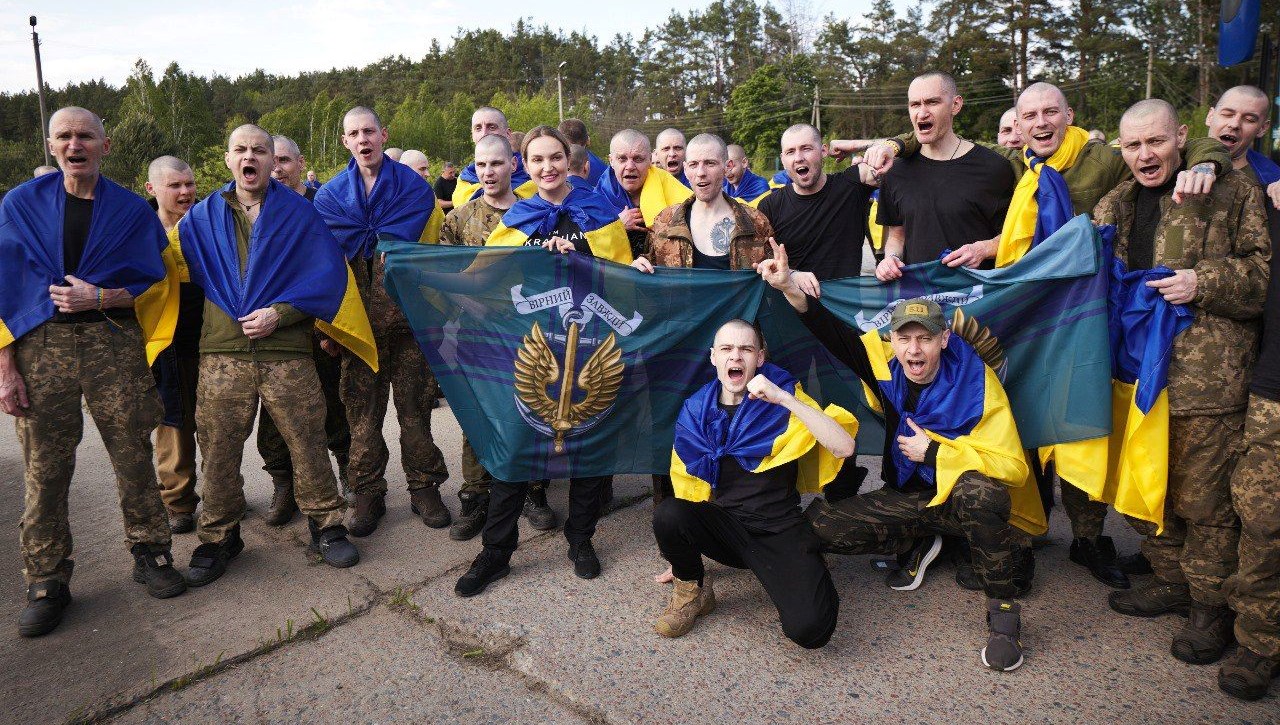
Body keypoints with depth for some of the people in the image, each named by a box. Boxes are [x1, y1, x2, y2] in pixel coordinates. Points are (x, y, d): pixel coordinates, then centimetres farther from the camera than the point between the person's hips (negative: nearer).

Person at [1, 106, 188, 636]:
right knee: (44, 468, 2)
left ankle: (150, 554, 18)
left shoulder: (132, 210, 7)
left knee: (133, 455, 3)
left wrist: (101, 298, -11)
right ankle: (47, 582, 13)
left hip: (113, 341, 0)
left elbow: (152, 283, 7)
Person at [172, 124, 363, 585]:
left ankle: (326, 526, 16)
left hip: (286, 348, -2)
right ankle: (218, 538, 20)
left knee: (308, 442, 1)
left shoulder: (298, 211, 5)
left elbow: (329, 272, -3)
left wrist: (279, 313, -11)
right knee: (217, 449, 5)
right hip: (221, 352, 2)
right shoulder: (203, 216, 14)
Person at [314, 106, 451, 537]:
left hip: (407, 313, -1)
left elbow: (405, 241, -8)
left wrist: (363, 241, -6)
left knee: (415, 405, 5)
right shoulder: (330, 194, 9)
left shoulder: (413, 185, 4)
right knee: (362, 409, 5)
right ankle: (368, 494, 16)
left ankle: (424, 487, 17)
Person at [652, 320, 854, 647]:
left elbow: (844, 447, -19)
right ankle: (692, 591, 1)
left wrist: (784, 398, -26)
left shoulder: (786, 401, -4)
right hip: (724, 525, 3)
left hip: (779, 529, -3)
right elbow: (689, 485, 13)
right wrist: (680, 552, 13)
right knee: (667, 514, -29)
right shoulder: (695, 411, 3)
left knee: (810, 629, -27)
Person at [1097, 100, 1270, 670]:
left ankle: (1211, 606, 19)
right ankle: (1171, 581, 34)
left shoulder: (1233, 193, -2)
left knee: (1203, 497, 1)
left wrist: (1204, 283, -19)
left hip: (1206, 379, -6)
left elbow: (1267, 269, -5)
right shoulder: (1114, 205, 15)